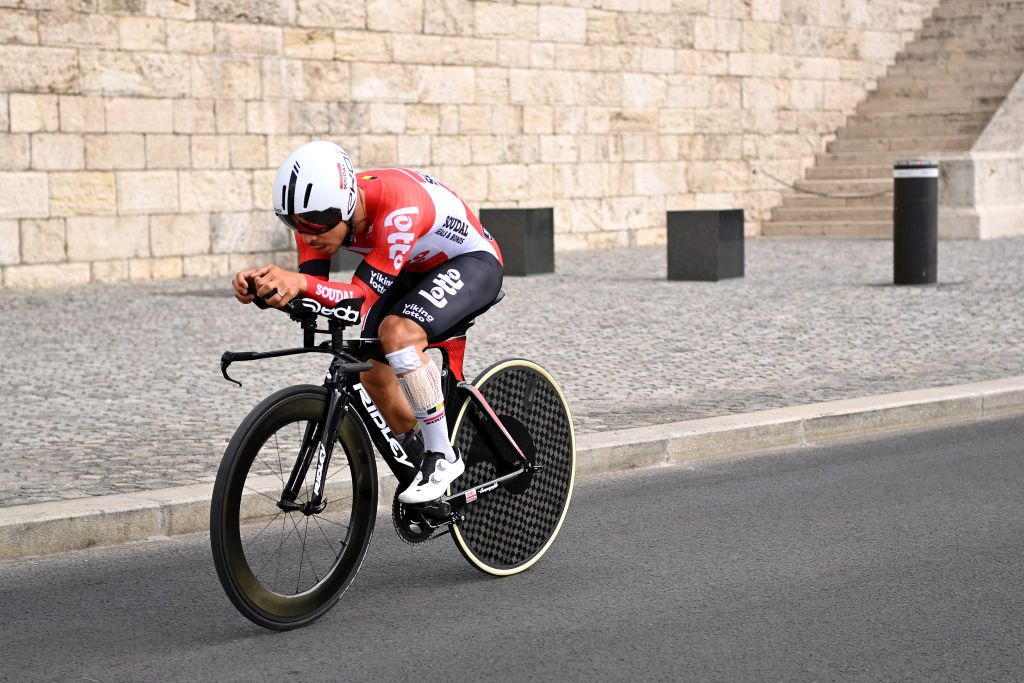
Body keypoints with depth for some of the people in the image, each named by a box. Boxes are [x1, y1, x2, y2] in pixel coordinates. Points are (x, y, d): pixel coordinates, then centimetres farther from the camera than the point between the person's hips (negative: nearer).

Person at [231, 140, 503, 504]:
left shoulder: (398, 208, -40)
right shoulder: (319, 210, -19)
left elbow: (364, 296, -40)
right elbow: (313, 285, -19)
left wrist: (299, 282, -56)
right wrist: (261, 284, -39)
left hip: (472, 261, -8)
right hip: (414, 267, 8)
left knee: (398, 332, -31)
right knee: (374, 370, -2)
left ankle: (443, 456, -18)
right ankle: (420, 459, 22)